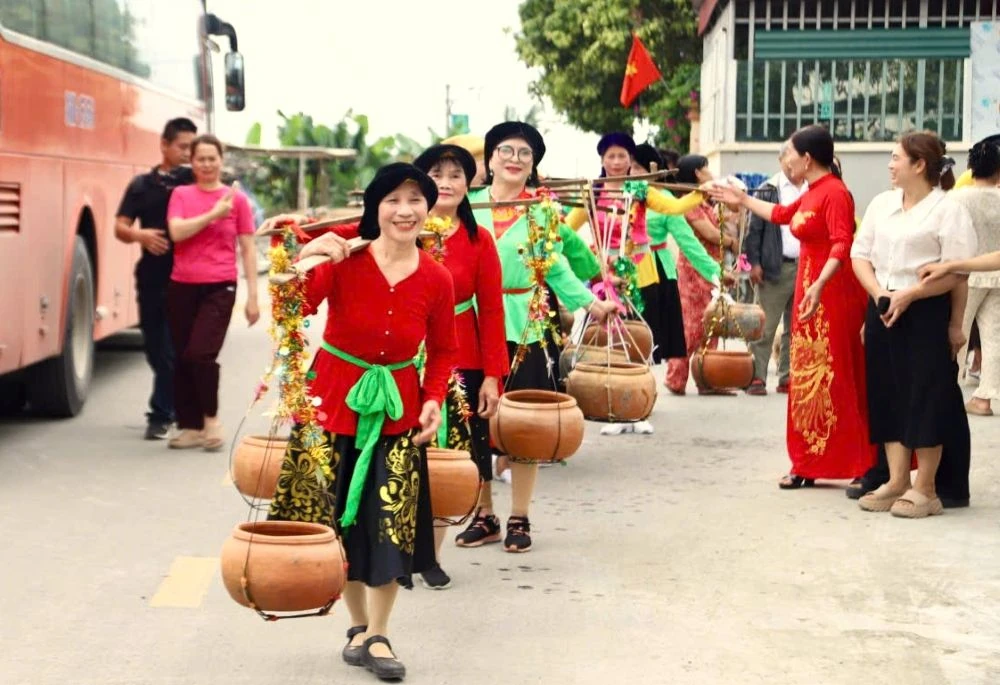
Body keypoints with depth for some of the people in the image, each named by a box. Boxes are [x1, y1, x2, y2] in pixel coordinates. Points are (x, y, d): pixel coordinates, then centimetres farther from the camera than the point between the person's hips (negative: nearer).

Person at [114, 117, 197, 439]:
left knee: (176, 349, -4)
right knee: (155, 346, 9)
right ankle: (181, 408, 25)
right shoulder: (142, 184, 9)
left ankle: (161, 414, 7)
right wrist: (140, 235, -13)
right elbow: (120, 228, 6)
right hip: (153, 276, 3)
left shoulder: (196, 181, 3)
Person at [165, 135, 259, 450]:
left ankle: (211, 418, 3)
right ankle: (191, 426, 16)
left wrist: (253, 296, -1)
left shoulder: (236, 199, 2)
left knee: (202, 353, -17)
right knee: (182, 359, 5)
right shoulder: (180, 194, 7)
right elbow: (177, 232, -10)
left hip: (219, 288, -3)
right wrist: (213, 214, -15)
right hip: (181, 287, 3)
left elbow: (248, 249, 3)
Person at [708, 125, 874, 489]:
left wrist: (819, 285, -37)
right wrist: (742, 199, 42)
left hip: (831, 294, -10)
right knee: (808, 379, 10)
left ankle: (863, 464, -4)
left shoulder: (834, 192, -15)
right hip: (809, 291, 10)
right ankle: (809, 465, 16)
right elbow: (782, 214, 33)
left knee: (834, 378, -9)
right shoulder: (812, 193, 15)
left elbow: (842, 244, -25)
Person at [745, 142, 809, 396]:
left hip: (807, 267, 4)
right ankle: (757, 377, 1)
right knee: (766, 326, -3)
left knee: (795, 328, 9)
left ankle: (788, 377, 15)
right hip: (777, 268, -3)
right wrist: (754, 263, -8)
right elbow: (755, 228, -1)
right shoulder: (768, 190, 1)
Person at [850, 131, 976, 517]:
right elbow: (860, 253, 11)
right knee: (888, 396, 8)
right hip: (882, 309, 7)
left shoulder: (947, 210, -7)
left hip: (925, 313, -6)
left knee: (925, 398, -4)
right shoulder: (882, 203, 13)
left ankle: (924, 490, 4)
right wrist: (878, 293, -6)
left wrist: (908, 295, -19)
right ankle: (897, 482, 17)